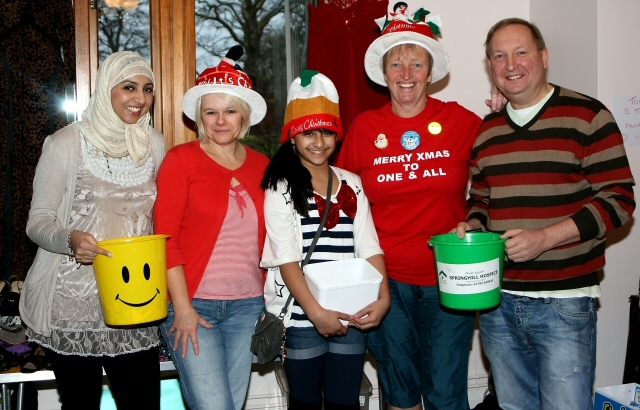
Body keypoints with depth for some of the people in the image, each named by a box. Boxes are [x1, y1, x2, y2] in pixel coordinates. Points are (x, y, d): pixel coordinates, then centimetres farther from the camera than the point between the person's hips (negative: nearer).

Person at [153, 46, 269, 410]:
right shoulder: (181, 159, -3)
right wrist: (182, 308, -12)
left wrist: (271, 303, 8)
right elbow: (166, 236, -7)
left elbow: (267, 239, 12)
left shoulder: (261, 165, 8)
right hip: (193, 303, -4)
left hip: (247, 305, 4)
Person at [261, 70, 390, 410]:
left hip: (350, 315, 4)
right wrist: (315, 312, -19)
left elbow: (369, 247, 4)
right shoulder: (281, 188, -3)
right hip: (302, 317, -3)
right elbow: (286, 258, -11)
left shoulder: (351, 184, 10)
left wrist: (383, 296, -11)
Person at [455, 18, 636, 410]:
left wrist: (544, 237, -19)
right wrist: (471, 227, -2)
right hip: (497, 301, 5)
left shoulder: (587, 116, -5)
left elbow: (619, 198, -9)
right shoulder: (486, 130, 11)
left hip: (564, 303, -5)